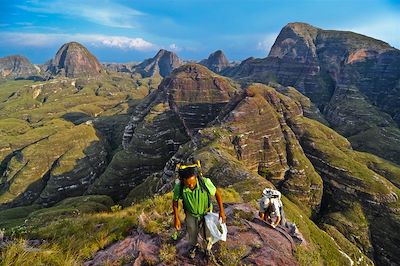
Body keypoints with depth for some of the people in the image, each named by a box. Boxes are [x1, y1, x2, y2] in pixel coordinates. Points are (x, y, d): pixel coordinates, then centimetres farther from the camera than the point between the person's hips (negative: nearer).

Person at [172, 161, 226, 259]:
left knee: (206, 233, 18)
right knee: (192, 233, 24)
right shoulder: (179, 187, -34)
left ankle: (208, 248, 53)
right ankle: (194, 246, 58)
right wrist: (176, 218, -9)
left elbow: (217, 192, -18)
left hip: (206, 212, -1)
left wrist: (221, 210, -15)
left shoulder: (205, 182, -39)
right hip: (191, 214, 1)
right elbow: (175, 201, -12)